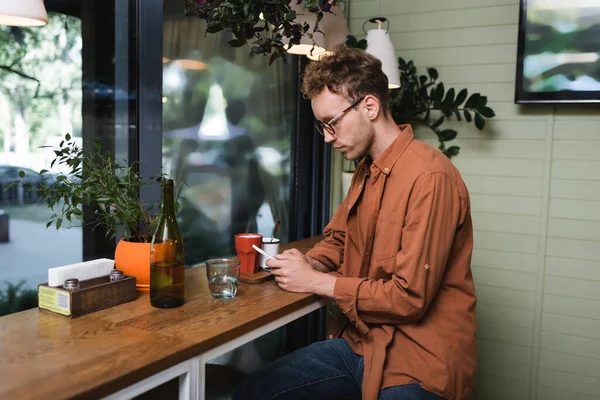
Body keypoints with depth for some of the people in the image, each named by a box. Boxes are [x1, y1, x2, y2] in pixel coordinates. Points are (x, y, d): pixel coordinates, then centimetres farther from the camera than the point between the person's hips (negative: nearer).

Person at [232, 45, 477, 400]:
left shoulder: (430, 177, -21)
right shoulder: (366, 170, 7)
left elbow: (410, 297, -22)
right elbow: (339, 238, 21)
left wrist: (316, 281, -15)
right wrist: (308, 262, -1)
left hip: (418, 366, -7)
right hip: (360, 343, 7)